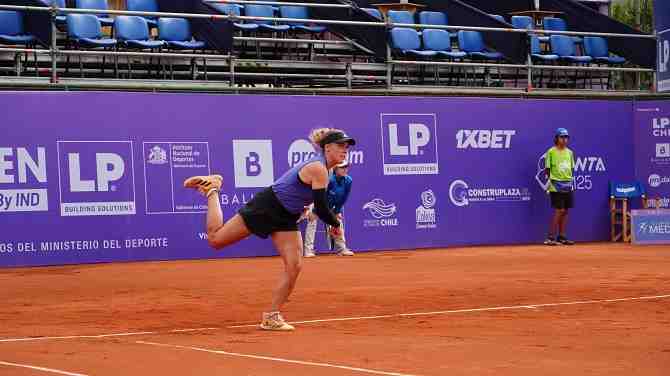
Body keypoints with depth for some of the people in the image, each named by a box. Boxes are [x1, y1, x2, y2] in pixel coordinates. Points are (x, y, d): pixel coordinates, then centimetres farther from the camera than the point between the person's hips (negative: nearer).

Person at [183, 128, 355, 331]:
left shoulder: (321, 167, 5)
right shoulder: (318, 169, -24)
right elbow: (321, 209, -24)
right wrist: (336, 224, -8)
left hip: (285, 218, 9)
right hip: (266, 207, -9)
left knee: (294, 265, -6)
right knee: (215, 239, -3)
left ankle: (271, 317, 2)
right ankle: (212, 189, 20)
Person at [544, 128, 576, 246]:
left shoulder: (569, 152, 13)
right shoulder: (551, 152, -4)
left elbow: (571, 169, 17)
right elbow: (547, 169, -3)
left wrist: (570, 180, 8)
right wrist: (550, 181, -8)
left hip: (568, 186, 6)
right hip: (556, 186, -6)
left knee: (565, 211, 6)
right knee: (559, 210, -10)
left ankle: (561, 237, 14)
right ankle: (550, 238, -4)